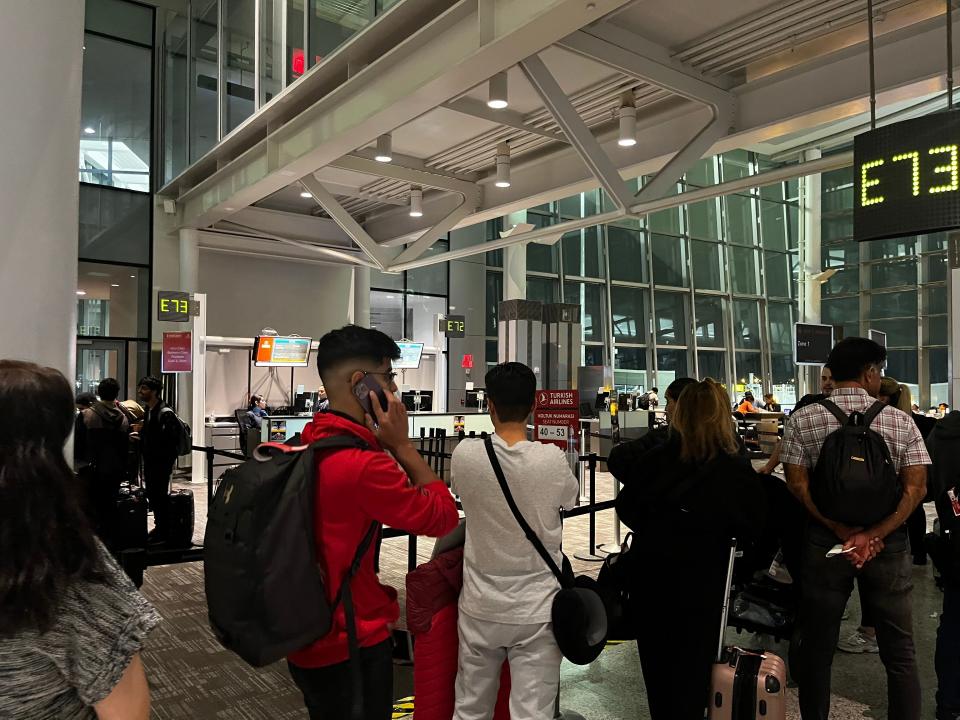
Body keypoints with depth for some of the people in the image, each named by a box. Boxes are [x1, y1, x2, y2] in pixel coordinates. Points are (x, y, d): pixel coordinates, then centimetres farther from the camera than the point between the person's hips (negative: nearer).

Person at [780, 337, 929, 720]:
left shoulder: (803, 419, -4)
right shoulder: (900, 421, -3)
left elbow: (797, 483, -11)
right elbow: (916, 486, -10)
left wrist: (844, 532, -12)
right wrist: (873, 536, -16)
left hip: (825, 540, 0)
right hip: (888, 542, 0)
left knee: (817, 646, 13)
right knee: (899, 650, 14)